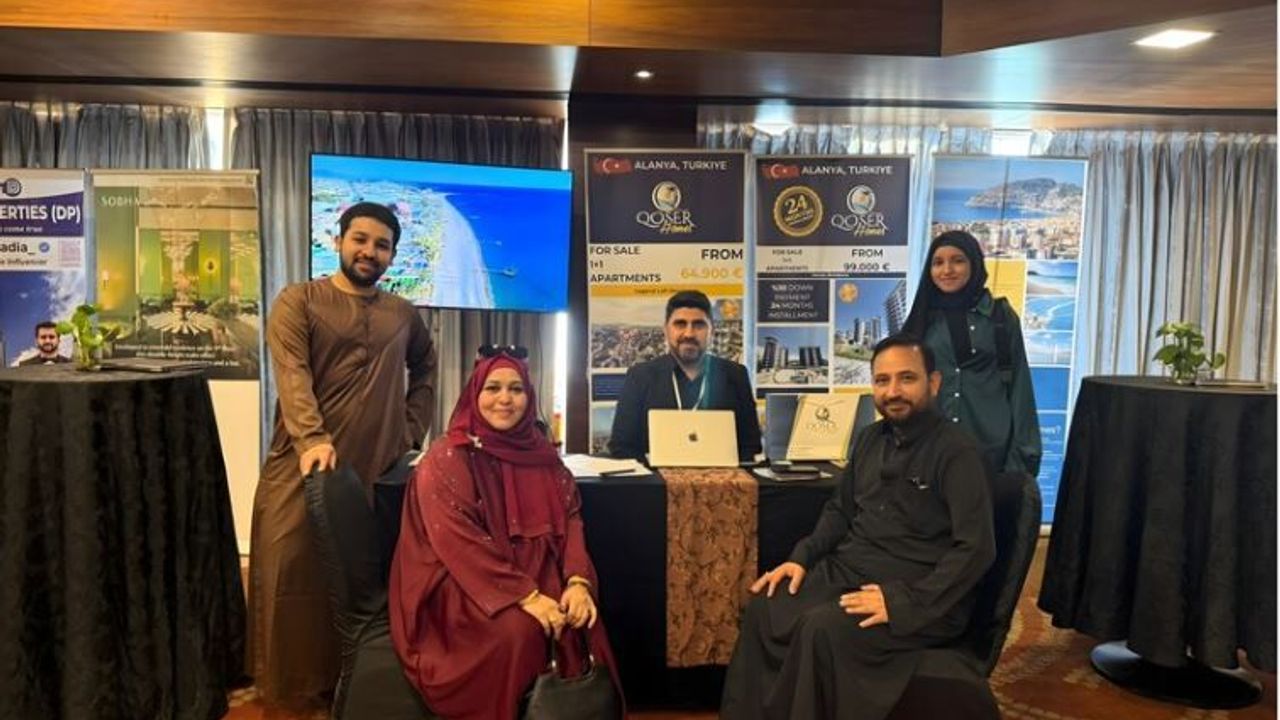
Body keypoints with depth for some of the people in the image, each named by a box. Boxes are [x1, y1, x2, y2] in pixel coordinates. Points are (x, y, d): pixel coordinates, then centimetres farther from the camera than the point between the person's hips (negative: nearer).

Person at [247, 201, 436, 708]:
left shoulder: (403, 315, 14)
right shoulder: (299, 301, 2)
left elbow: (425, 369, 30)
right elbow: (292, 375, -12)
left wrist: (412, 429, 15)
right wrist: (312, 438, -29)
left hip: (379, 470, 3)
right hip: (304, 467, -3)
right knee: (291, 573, -2)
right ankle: (292, 686, 13)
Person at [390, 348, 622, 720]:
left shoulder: (542, 454, 7)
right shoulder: (447, 458, -9)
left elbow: (570, 518, 3)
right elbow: (456, 542, -18)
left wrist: (578, 581, -17)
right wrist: (525, 596, -26)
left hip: (538, 578, 5)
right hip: (461, 586, -4)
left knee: (582, 625, -21)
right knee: (517, 631, -31)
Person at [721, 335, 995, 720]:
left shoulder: (957, 451, -12)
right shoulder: (870, 438, 11)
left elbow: (976, 548, -19)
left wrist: (904, 601, -26)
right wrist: (802, 557, 4)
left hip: (917, 593, -7)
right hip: (846, 570, 7)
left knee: (822, 629, -31)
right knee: (762, 608, -14)